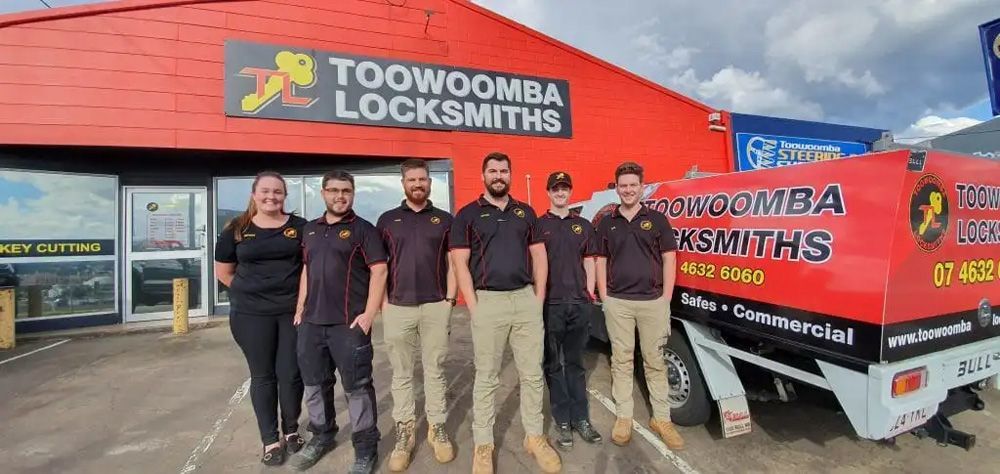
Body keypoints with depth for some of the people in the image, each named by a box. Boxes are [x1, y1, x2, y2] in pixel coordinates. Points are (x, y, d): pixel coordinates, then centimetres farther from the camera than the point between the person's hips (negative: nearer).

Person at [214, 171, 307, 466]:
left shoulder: (300, 227, 0)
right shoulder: (236, 230, 2)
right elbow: (223, 272, 9)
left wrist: (303, 297, -3)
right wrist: (252, 291, 2)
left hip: (293, 310, 0)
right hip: (251, 314, 1)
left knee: (290, 374, 6)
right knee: (262, 376, 11)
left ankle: (292, 430, 28)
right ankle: (270, 439, 25)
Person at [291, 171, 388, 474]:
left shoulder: (363, 229, -4)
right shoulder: (310, 230, 15)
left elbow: (379, 271, -10)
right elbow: (306, 270, 20)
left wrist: (369, 314, -17)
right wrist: (300, 308, 14)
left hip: (349, 323, -6)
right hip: (311, 322, 6)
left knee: (357, 387, 1)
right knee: (314, 384, 18)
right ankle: (321, 436, 39)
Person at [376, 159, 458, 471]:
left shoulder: (444, 219, 7)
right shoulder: (387, 220, 8)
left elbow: (453, 262, 7)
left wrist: (450, 297, -2)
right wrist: (383, 302, -1)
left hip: (436, 306, 0)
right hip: (398, 307, 1)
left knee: (434, 371, 9)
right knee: (401, 374, 9)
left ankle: (438, 429, 23)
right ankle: (403, 432, 23)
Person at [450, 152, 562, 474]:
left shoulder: (526, 212, 12)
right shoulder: (467, 214, 2)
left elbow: (539, 256, 12)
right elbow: (460, 263, -3)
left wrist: (539, 297, 3)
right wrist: (474, 306, -10)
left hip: (526, 299, 3)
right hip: (488, 301, -3)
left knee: (532, 374, 11)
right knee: (486, 378, 7)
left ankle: (534, 437, 28)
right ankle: (483, 445, 22)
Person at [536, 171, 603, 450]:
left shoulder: (583, 225, 13)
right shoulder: (538, 225, 3)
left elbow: (589, 262, 13)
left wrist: (590, 292, 5)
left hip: (579, 303, 3)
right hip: (550, 304, -2)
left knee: (575, 363, 12)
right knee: (554, 365, 6)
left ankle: (581, 420, 21)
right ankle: (563, 422, 16)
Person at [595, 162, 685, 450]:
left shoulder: (657, 220, 4)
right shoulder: (606, 224, 7)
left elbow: (669, 259, 3)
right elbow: (601, 262, 9)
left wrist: (666, 299, -2)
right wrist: (604, 299, 2)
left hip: (652, 301, -1)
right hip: (617, 303, 1)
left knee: (655, 361, 9)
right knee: (621, 361, 8)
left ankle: (662, 419, 22)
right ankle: (623, 417, 21)